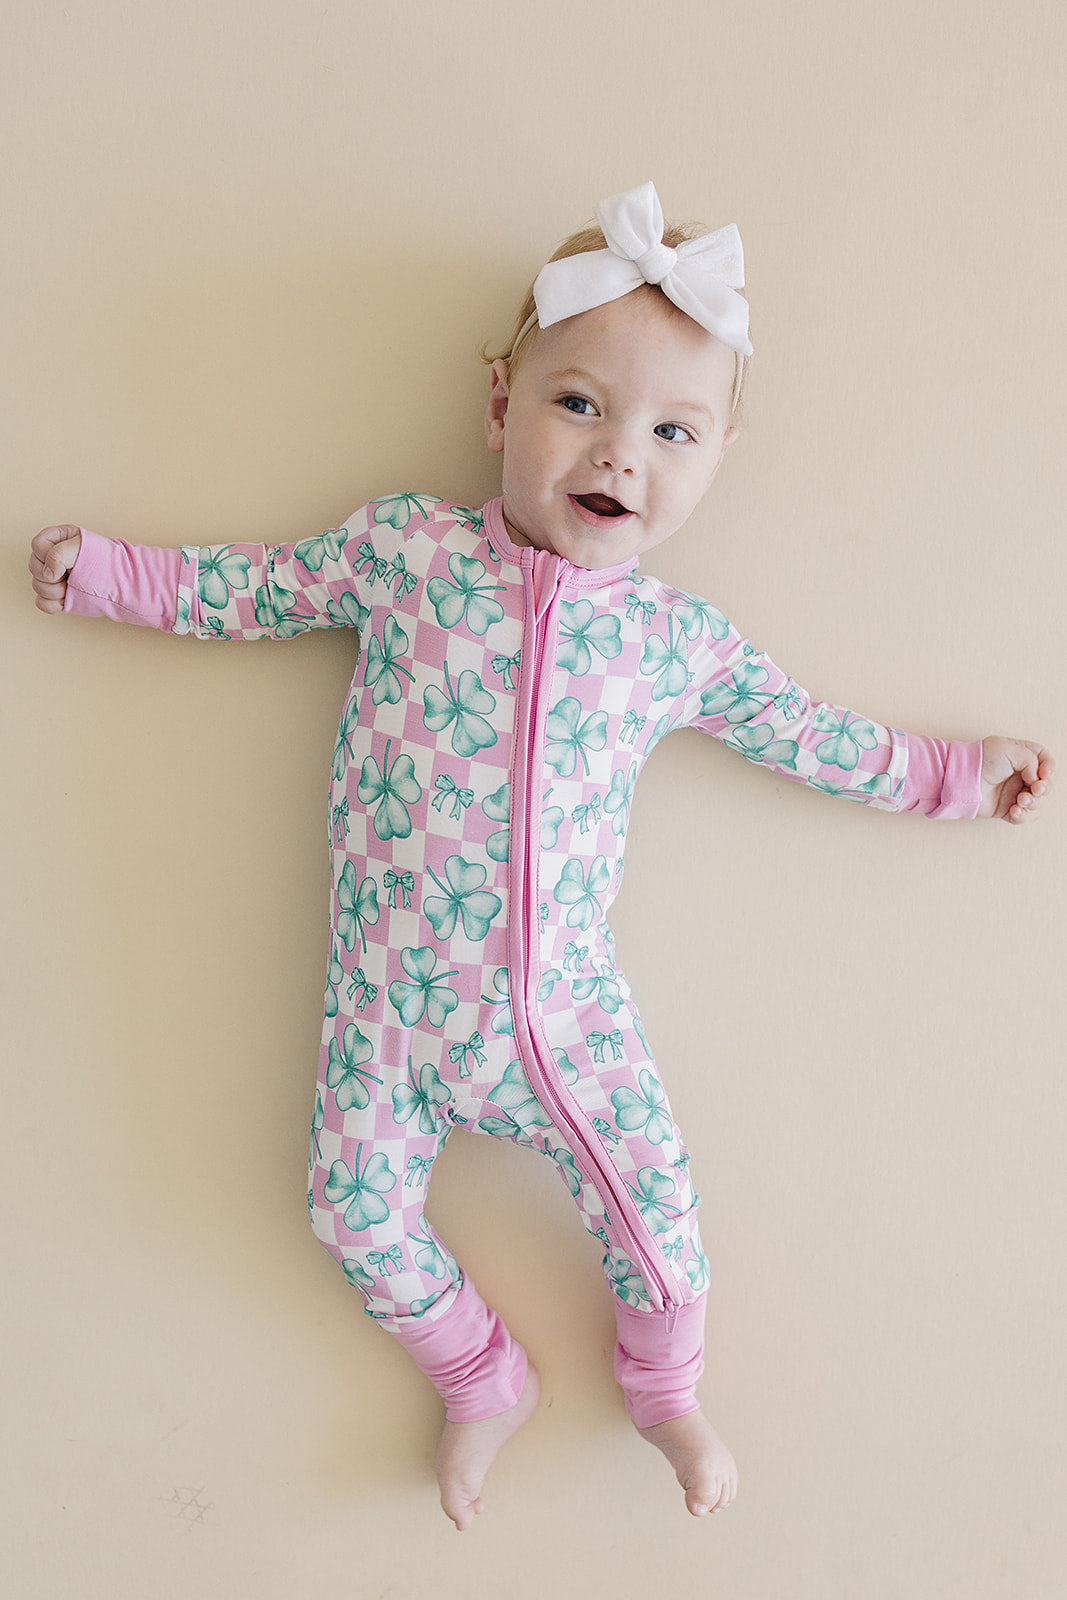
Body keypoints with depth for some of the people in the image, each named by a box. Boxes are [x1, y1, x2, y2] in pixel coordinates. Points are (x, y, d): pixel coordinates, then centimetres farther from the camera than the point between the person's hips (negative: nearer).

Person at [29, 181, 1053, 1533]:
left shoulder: (677, 639, -2)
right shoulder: (405, 546, -5)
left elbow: (806, 735, 10)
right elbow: (257, 588, 8)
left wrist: (954, 775, 13)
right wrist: (104, 570, 12)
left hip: (562, 1003, 0)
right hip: (390, 993, 0)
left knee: (651, 1195, 4)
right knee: (358, 1213, 4)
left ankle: (664, 1387, 38)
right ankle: (483, 1383, 34)